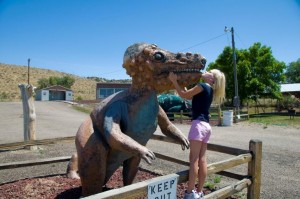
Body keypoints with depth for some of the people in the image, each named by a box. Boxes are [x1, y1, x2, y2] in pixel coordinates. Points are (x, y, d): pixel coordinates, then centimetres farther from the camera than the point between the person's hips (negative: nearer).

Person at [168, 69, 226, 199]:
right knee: (202, 160, 8)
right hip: (206, 125, 8)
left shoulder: (203, 86, -5)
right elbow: (189, 96, 23)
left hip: (199, 124, -8)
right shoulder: (209, 90, 19)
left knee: (193, 159, -6)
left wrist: (174, 81, 5)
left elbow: (184, 95, -3)